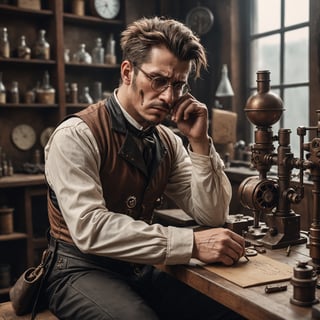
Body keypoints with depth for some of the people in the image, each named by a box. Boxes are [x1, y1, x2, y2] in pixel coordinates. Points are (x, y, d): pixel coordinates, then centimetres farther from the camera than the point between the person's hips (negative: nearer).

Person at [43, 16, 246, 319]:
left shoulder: (167, 141, 2)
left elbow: (211, 216, -1)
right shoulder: (76, 135, -17)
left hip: (141, 270, 5)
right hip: (82, 271, -5)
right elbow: (90, 227, -28)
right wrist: (191, 243, -33)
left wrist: (199, 142, -12)